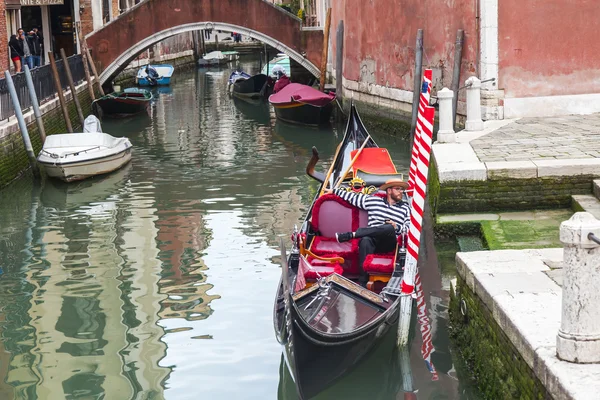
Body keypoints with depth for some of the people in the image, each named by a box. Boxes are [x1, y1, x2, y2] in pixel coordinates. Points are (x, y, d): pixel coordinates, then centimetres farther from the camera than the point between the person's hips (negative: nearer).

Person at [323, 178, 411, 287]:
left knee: (389, 228, -35)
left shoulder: (405, 208, 18)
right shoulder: (373, 201, 18)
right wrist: (334, 191, 24)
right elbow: (354, 197, 22)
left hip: (389, 243, 0)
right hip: (372, 241, 0)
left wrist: (397, 227, -8)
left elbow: (409, 228, 11)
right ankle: (362, 283, -42)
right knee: (365, 240, -37)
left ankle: (350, 235, -32)